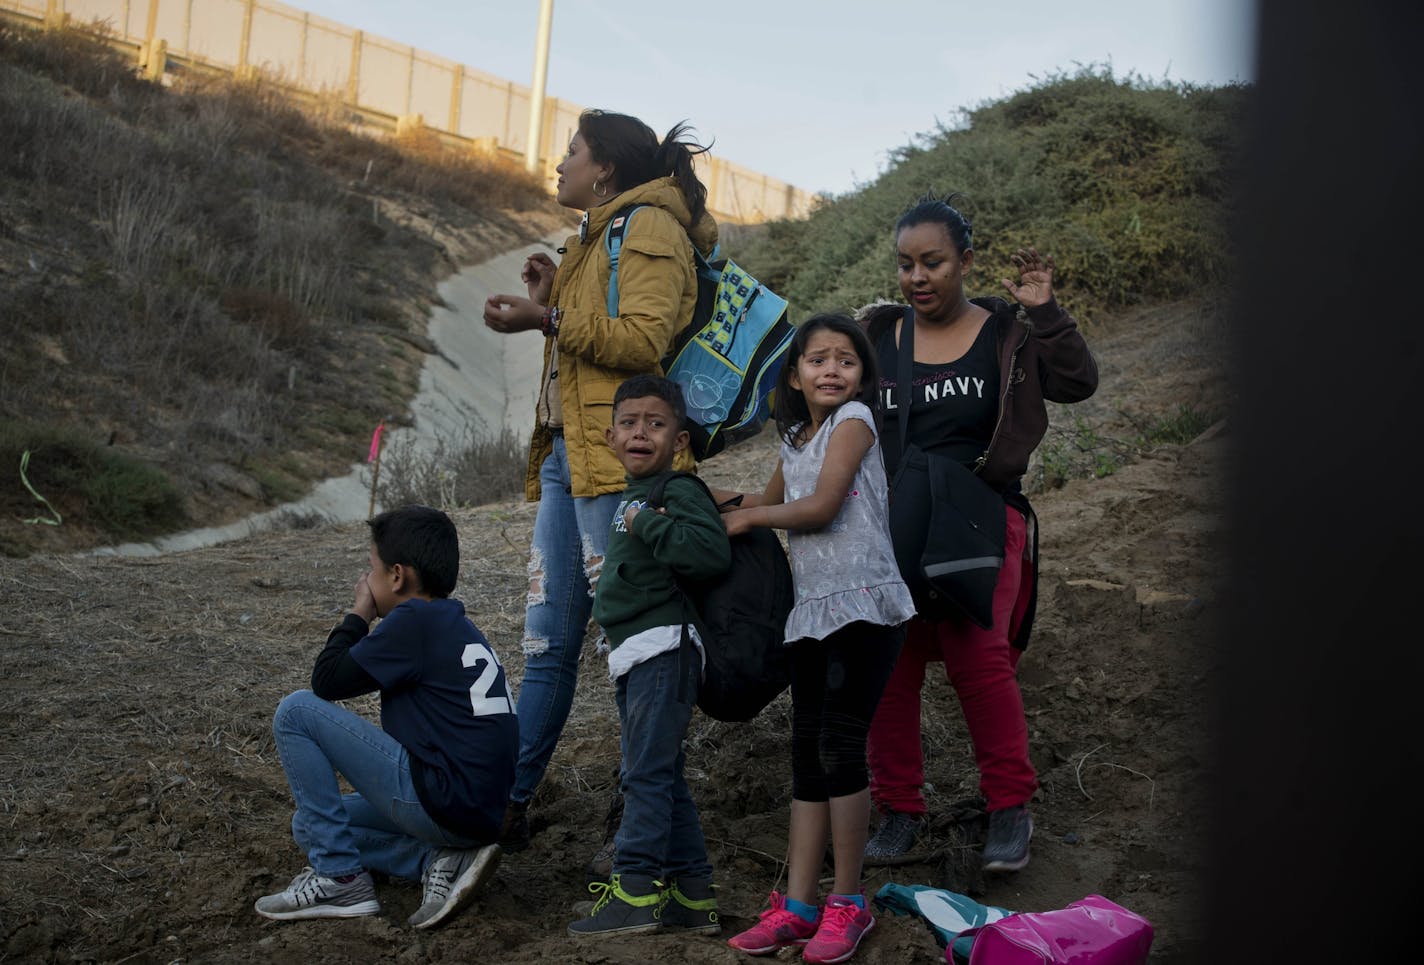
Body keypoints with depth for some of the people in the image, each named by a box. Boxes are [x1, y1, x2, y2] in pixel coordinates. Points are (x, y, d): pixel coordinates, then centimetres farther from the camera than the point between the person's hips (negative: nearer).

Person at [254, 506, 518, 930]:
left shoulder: (415, 620, -12)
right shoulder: (458, 626, 15)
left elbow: (326, 682, -7)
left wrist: (359, 613, 6)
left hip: (440, 802, -10)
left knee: (296, 711, -4)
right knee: (312, 824, 24)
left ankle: (340, 877, -3)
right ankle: (442, 857, 5)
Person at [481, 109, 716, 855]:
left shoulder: (648, 226, -4)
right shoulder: (596, 237, 26)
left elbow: (644, 341, -17)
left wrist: (548, 319, -17)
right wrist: (553, 295, 15)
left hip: (617, 458, -10)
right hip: (565, 452, 10)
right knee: (547, 640, 10)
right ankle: (509, 803, 15)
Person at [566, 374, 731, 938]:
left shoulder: (680, 491, -9)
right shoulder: (629, 497, 18)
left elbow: (713, 551, -26)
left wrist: (648, 524, -19)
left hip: (663, 648, -10)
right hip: (634, 657, 10)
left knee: (646, 771, -9)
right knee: (662, 776, 12)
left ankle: (636, 890, -5)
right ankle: (692, 895, 18)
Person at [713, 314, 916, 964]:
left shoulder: (855, 419, -4)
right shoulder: (794, 442, 17)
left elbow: (822, 507, -11)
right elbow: (773, 502, 34)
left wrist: (750, 518, 2)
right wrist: (729, 501, 18)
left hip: (864, 605, -7)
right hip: (812, 611, 7)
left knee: (840, 751, -8)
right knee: (807, 758, 6)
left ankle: (848, 904, 3)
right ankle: (798, 905, 9)